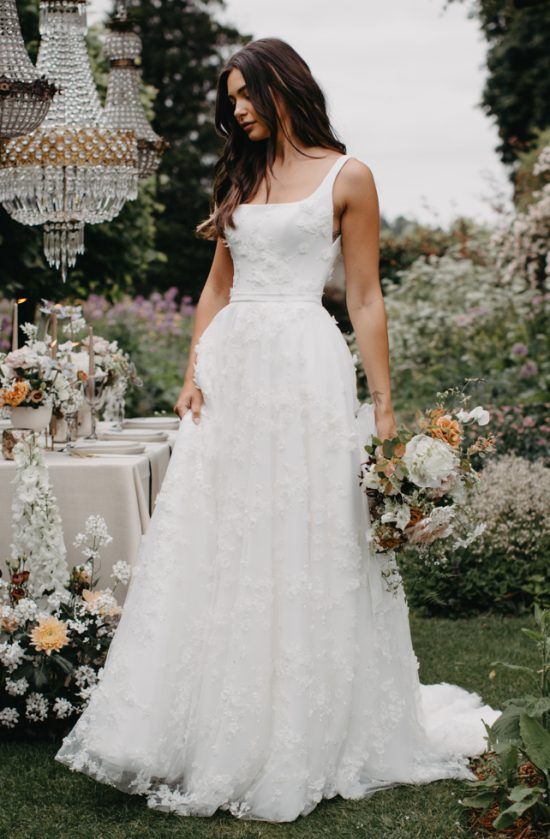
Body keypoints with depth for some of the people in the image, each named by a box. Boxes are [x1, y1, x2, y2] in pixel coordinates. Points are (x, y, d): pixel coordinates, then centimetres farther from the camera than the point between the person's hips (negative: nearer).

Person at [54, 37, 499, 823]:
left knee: (302, 549, -2)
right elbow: (217, 286, 16)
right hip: (229, 370, 5)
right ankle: (216, 734, 14)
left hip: (305, 367, -5)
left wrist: (384, 405, -5)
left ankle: (304, 742, 12)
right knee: (211, 549, 3)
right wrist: (193, 371, 2)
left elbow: (365, 299, -1)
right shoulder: (239, 178, 17)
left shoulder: (345, 177, 2)